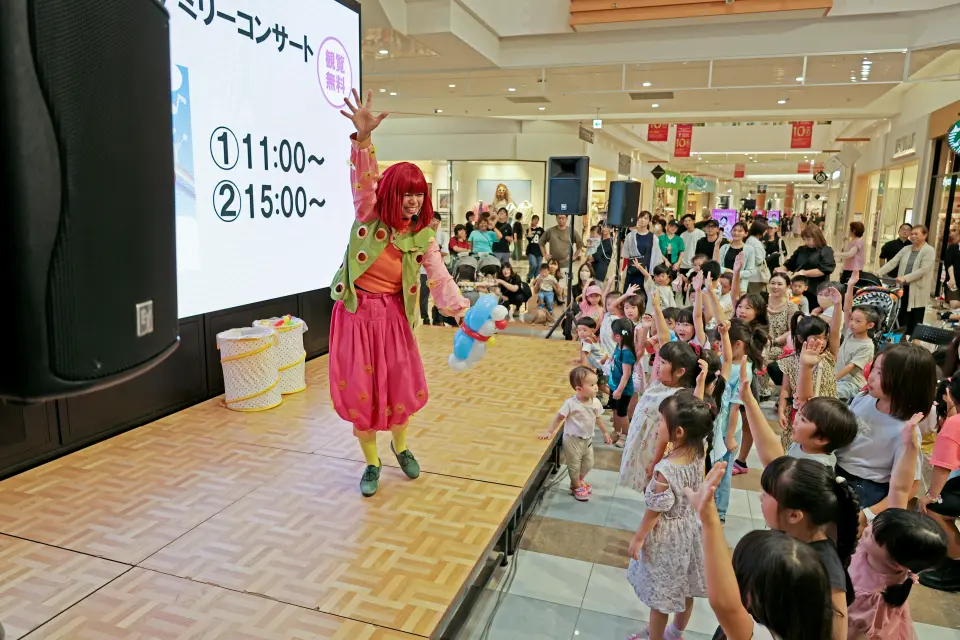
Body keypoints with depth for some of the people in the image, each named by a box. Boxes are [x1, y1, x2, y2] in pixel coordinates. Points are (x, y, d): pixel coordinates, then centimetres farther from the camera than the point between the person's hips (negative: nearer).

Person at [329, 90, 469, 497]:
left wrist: (463, 310, -30)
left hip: (393, 316, 2)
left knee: (402, 386, 7)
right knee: (360, 390, 3)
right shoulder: (369, 216, -7)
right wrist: (363, 137, -43)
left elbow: (440, 278, -12)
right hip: (356, 314, -1)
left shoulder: (422, 237, -3)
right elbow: (363, 178, -25)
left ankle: (400, 447, 37)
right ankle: (372, 463, 23)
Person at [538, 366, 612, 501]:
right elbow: (559, 418, -15)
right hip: (573, 439, -6)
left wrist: (605, 432, 16)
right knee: (574, 465, 10)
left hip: (588, 439, 6)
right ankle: (576, 487, 33)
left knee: (588, 464, 21)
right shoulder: (571, 403, -25)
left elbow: (598, 418, 8)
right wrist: (550, 432, -13)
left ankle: (580, 481, 47)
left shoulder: (596, 402, -9)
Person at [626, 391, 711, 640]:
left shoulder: (665, 470, -36)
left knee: (661, 596, 16)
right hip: (691, 528, 7)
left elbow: (654, 511, -23)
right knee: (685, 588, 28)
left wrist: (638, 538, -7)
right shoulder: (699, 452, -18)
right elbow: (699, 423, 1)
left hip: (667, 537, -7)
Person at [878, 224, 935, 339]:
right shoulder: (906, 249, 12)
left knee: (915, 321, 0)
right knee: (901, 318, 7)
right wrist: (878, 273, -8)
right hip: (903, 288, 5)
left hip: (918, 291, -5)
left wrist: (905, 278, -27)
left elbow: (923, 270, -16)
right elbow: (892, 263, 5)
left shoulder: (929, 251, -4)